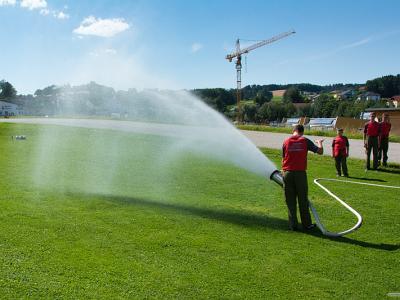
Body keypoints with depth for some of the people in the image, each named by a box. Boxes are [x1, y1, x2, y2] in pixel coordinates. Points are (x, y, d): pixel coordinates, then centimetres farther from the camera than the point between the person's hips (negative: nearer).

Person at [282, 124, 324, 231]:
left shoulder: (286, 141, 4)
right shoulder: (305, 141, 1)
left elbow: (283, 158, 6)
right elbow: (320, 151, 1)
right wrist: (319, 142, 21)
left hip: (287, 173, 1)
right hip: (300, 173, -1)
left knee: (290, 200, 8)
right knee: (303, 200, 9)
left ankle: (293, 224, 11)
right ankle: (306, 224, 16)